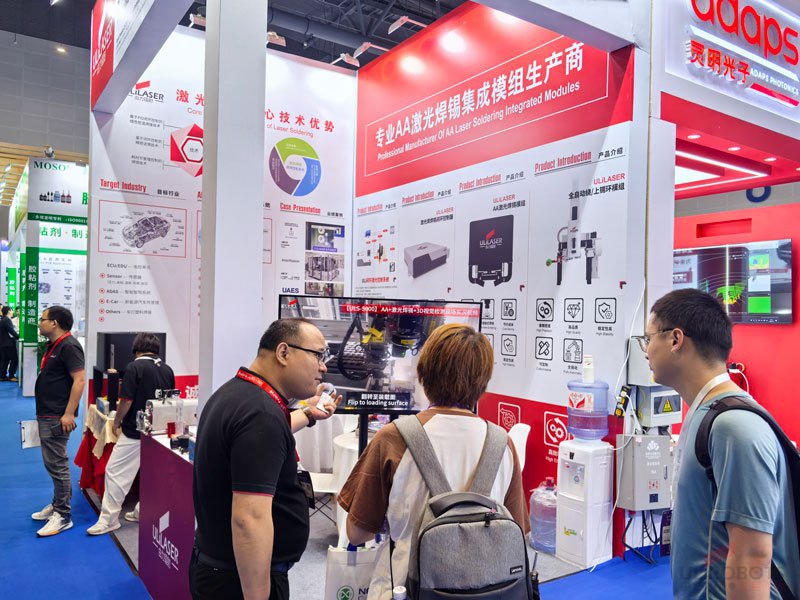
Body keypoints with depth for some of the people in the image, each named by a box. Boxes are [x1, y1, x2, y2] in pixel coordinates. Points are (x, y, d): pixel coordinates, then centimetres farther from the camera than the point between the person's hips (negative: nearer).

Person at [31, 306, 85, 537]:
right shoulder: (52, 345, 15)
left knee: (57, 465, -6)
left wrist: (69, 414, -27)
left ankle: (63, 516, 2)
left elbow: (79, 380, -24)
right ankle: (57, 504, 31)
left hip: (57, 417, -10)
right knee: (53, 463, 19)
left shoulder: (69, 346, -17)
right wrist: (43, 411, 21)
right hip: (47, 414, 10)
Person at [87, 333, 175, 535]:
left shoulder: (134, 367, -11)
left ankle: (109, 518, 4)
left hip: (134, 431, -6)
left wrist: (117, 422, 2)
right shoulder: (167, 370, 5)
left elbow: (126, 400, -13)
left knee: (115, 472, 1)